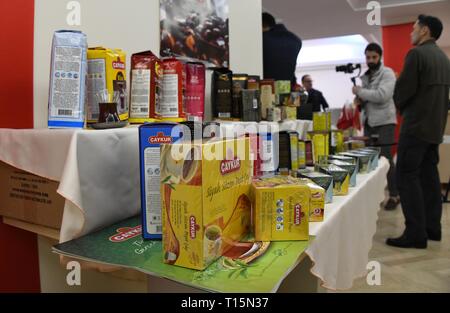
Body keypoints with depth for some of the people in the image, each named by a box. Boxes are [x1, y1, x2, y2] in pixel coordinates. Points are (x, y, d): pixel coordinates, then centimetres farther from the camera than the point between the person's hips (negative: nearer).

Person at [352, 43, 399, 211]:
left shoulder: (387, 73, -6)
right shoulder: (365, 76, 16)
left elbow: (382, 95, -21)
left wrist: (360, 91, -12)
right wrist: (360, 100, -1)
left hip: (384, 122, -7)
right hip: (368, 122, 7)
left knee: (386, 159, -6)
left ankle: (394, 195, 5)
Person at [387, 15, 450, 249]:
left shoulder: (416, 53, -11)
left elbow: (403, 89, -14)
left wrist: (401, 107, 6)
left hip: (416, 124, -9)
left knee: (407, 176, -6)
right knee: (429, 176, 11)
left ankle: (415, 233, -6)